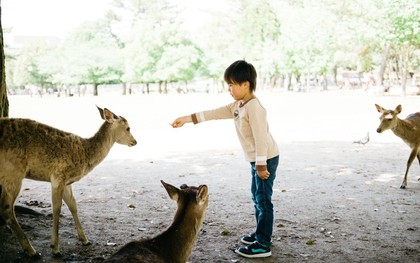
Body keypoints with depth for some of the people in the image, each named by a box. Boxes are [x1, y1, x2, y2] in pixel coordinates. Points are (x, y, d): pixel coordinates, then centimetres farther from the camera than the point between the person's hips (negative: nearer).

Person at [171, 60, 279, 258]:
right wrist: (187, 119, 10)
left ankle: (263, 245, 0)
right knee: (257, 197, 19)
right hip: (257, 160, 10)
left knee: (263, 200, -6)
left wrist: (261, 165, -27)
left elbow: (261, 137, -25)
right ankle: (261, 233, 32)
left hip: (266, 159, -10)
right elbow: (214, 113, 12)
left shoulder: (254, 107, -21)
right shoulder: (237, 106, 10)